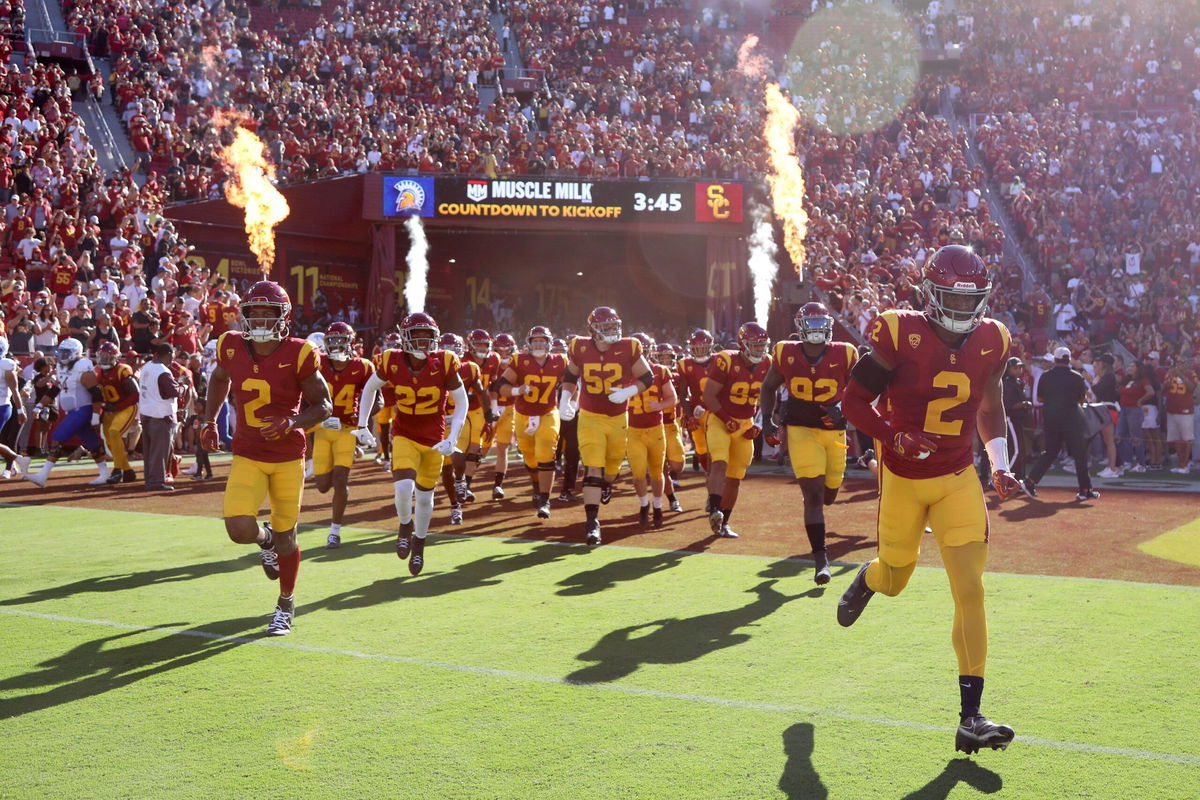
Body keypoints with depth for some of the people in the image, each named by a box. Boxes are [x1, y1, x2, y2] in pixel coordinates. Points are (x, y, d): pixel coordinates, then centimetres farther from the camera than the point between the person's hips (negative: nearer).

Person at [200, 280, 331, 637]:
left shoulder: (298, 355, -13)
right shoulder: (231, 347, -4)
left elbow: (323, 405, -5)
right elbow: (218, 379, 20)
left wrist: (293, 423, -23)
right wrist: (209, 421, 15)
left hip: (288, 457, -2)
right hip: (247, 456, 2)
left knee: (285, 534, 7)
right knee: (240, 529, -16)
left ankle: (286, 605, 29)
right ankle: (266, 540, 24)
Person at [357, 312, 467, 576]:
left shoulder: (444, 363, -16)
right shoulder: (392, 362, -13)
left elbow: (461, 402, -6)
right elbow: (370, 388, 8)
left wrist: (451, 439, -15)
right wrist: (362, 424, 6)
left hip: (434, 439, 1)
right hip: (404, 436, -1)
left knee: (425, 496, 12)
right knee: (404, 487, -22)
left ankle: (418, 544, 37)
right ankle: (405, 526, 12)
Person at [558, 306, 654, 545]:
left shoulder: (628, 349, -12)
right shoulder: (580, 349, -9)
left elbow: (648, 378, -3)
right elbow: (570, 376, 9)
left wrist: (627, 392, -20)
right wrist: (564, 401, -4)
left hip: (618, 418, 2)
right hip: (590, 417, -2)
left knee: (613, 462, 19)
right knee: (593, 469, -13)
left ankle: (606, 484, 56)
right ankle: (592, 522, -13)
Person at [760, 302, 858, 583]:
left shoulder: (844, 355, -6)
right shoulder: (786, 354, -4)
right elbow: (769, 386, 12)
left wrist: (843, 413, -15)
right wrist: (767, 419, 3)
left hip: (833, 430, 2)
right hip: (801, 429, -2)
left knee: (828, 494, 13)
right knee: (814, 494, -12)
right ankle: (821, 559, -5)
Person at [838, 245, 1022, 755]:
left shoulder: (989, 341, -2)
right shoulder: (900, 335, -16)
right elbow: (854, 402, -10)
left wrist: (999, 467, 5)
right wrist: (896, 438, -25)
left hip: (957, 480, 2)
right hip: (902, 478, -2)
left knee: (970, 590, -10)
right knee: (895, 578, 16)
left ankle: (971, 716, -6)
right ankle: (867, 579, 57)